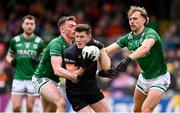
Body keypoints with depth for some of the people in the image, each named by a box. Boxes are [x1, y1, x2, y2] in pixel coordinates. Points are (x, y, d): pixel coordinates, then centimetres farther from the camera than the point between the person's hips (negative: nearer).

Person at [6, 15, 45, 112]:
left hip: (33, 79, -1)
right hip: (18, 78, 1)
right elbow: (9, 56, 17)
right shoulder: (15, 40, 3)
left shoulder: (39, 42, -1)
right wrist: (11, 61, -5)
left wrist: (38, 62, -13)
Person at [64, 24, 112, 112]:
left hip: (93, 89, 6)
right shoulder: (70, 53, -22)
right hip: (76, 94, -5)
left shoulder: (94, 46, -8)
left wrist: (101, 48, -24)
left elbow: (106, 67, -16)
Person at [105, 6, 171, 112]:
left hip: (159, 78, -7)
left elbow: (145, 47, -46)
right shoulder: (129, 37, -4)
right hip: (144, 77, 7)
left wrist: (128, 59, -61)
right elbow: (108, 50, -9)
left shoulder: (150, 33, -24)